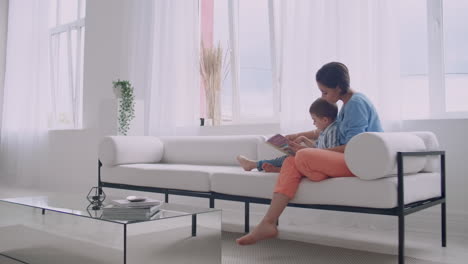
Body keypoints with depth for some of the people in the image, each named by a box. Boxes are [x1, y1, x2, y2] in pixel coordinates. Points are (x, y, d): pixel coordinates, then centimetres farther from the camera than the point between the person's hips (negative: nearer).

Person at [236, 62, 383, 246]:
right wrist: (298, 136, 28)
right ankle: (268, 224, -20)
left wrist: (308, 151, -15)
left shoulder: (356, 103, -11)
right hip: (349, 160, 10)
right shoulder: (348, 104, 20)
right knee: (291, 162, -10)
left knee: (303, 157, -31)